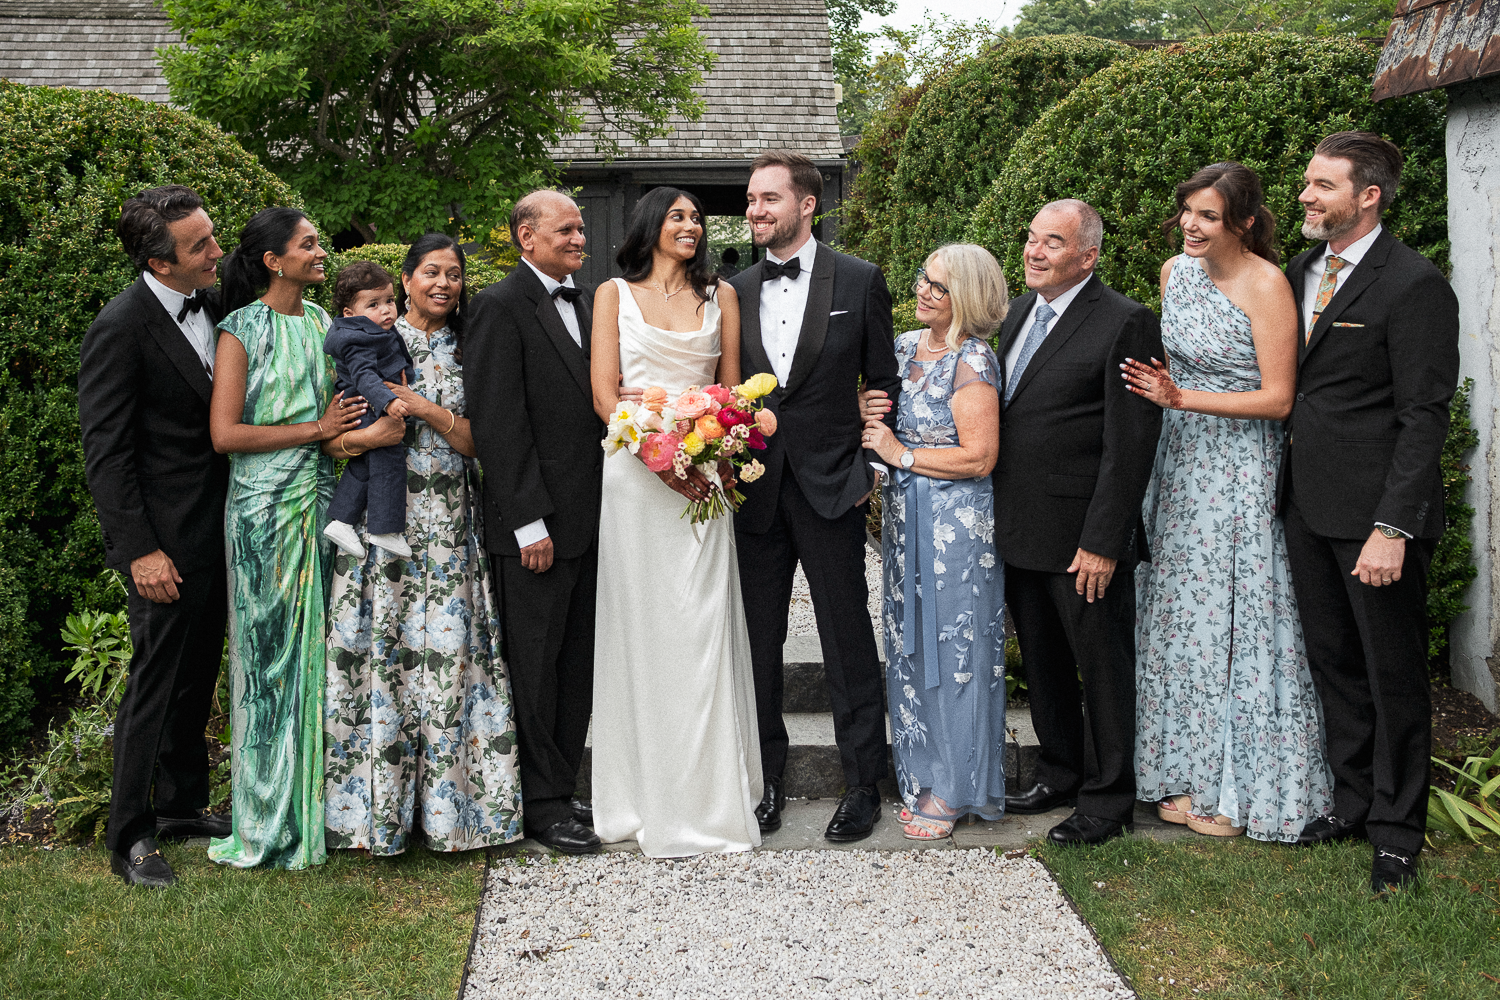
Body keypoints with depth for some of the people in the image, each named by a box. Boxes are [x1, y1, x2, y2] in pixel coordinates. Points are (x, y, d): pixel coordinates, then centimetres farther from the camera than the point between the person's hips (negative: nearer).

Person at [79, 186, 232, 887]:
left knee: (197, 677, 18)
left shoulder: (209, 304, 5)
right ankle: (129, 834, 15)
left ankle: (182, 805, 33)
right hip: (165, 538, -8)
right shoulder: (121, 328, -18)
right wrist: (140, 550, -19)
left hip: (214, 531, 8)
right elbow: (106, 452, -17)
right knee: (157, 681, 1)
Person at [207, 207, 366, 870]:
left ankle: (317, 800, 18)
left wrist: (342, 434, 0)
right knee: (270, 652, 0)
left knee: (318, 648, 8)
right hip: (265, 507, -6)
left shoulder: (321, 323, 12)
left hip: (320, 497, 6)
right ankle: (269, 819, 11)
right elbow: (225, 434, -15)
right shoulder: (242, 330, -7)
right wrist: (314, 430, -12)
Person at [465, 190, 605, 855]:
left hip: (588, 519, 8)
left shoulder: (581, 303, 15)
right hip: (535, 524, -8)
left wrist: (607, 503, 10)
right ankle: (542, 805, 13)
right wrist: (529, 522, -18)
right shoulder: (501, 307, -10)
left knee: (578, 663, 13)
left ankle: (562, 790, 25)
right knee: (537, 665, 3)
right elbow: (496, 423, -15)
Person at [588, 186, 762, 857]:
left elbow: (732, 388, 11)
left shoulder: (720, 295, 14)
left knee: (703, 631, 0)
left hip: (706, 472, 2)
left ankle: (709, 797, 8)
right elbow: (604, 393, -1)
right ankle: (645, 797, 8)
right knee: (640, 630, 1)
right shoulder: (615, 294, 7)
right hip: (634, 471, -1)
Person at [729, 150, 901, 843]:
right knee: (759, 642, 10)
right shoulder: (734, 291, 7)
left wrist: (872, 468, -4)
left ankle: (862, 784, 14)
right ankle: (765, 778, 22)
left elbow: (883, 382, 2)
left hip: (830, 489, -3)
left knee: (848, 642, 3)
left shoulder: (859, 281, -1)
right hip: (755, 491, 3)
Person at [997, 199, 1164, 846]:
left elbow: (1131, 444, -16)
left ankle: (1108, 799, 19)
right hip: (1019, 530, 8)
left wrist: (1103, 542, -19)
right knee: (1042, 664, 19)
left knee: (1103, 669, 6)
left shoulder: (1125, 323, -13)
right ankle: (1061, 774, 35)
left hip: (1082, 539, -7)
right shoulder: (1019, 312, 11)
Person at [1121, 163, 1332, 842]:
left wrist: (1181, 398, -22)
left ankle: (1239, 790, 11)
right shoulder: (1175, 272, 7)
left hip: (1238, 473, -7)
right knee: (1180, 613, 9)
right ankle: (1186, 773, 20)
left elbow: (1278, 399, -16)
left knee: (1232, 618, -1)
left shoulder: (1265, 284, -14)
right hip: (1179, 462, 7)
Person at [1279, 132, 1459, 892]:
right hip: (1308, 507, 7)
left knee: (1394, 673, 5)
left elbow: (1424, 416, -16)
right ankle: (1353, 799, 32)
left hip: (1374, 514, -7)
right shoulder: (1300, 272, 11)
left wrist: (1393, 527, -20)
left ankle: (1397, 831, 18)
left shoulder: (1415, 286, -13)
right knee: (1334, 662, 16)